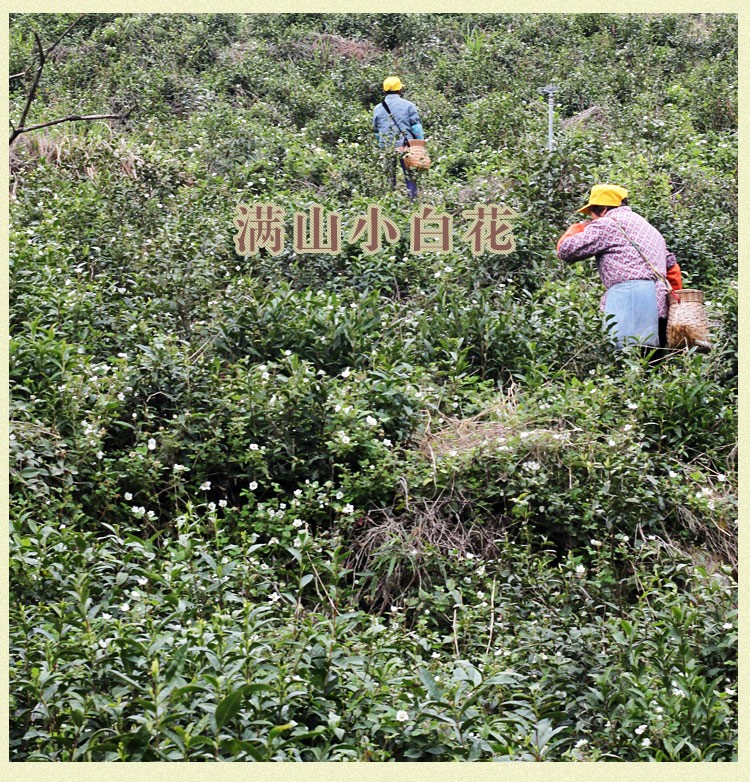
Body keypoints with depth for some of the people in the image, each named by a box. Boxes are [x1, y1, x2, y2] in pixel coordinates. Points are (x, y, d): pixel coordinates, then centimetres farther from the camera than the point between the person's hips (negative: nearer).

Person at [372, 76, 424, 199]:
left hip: (386, 149, 2)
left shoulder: (377, 109, 10)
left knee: (390, 179, 8)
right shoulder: (408, 105, 1)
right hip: (405, 146, -2)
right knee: (410, 176, 3)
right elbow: (416, 128, -2)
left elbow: (376, 132, 16)